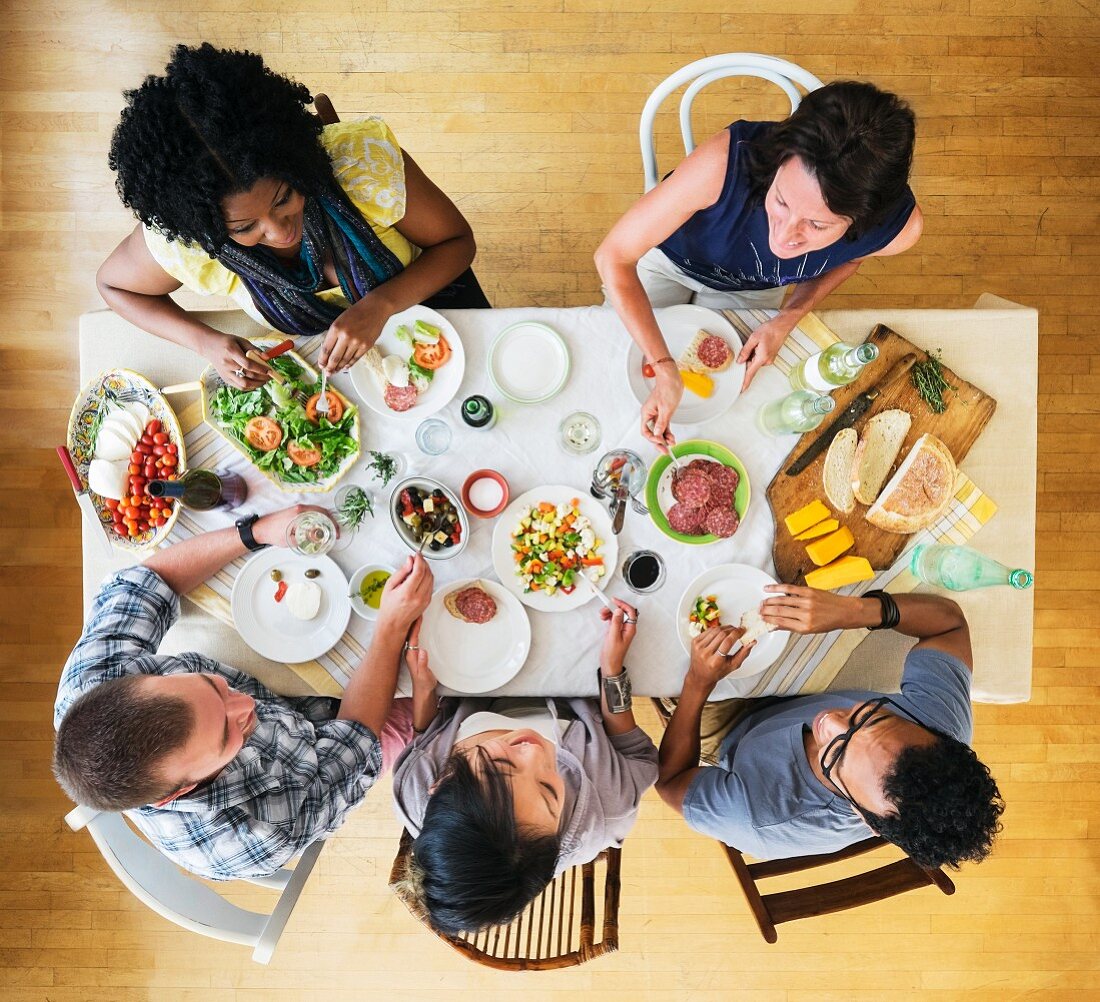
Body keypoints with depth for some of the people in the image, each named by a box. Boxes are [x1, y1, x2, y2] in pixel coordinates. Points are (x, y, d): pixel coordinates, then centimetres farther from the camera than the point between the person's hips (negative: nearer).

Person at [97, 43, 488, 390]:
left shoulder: (364, 157, -37)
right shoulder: (179, 242, -32)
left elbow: (457, 240, -22)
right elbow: (112, 284, -9)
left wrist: (381, 305, -39)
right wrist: (204, 341, -27)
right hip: (313, 348, 1)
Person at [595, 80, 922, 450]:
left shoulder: (898, 227, -37)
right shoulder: (727, 159, -48)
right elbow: (613, 256, -39)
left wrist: (787, 320, -22)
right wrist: (665, 369, -43)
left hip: (752, 291, 2)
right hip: (668, 257, -1)